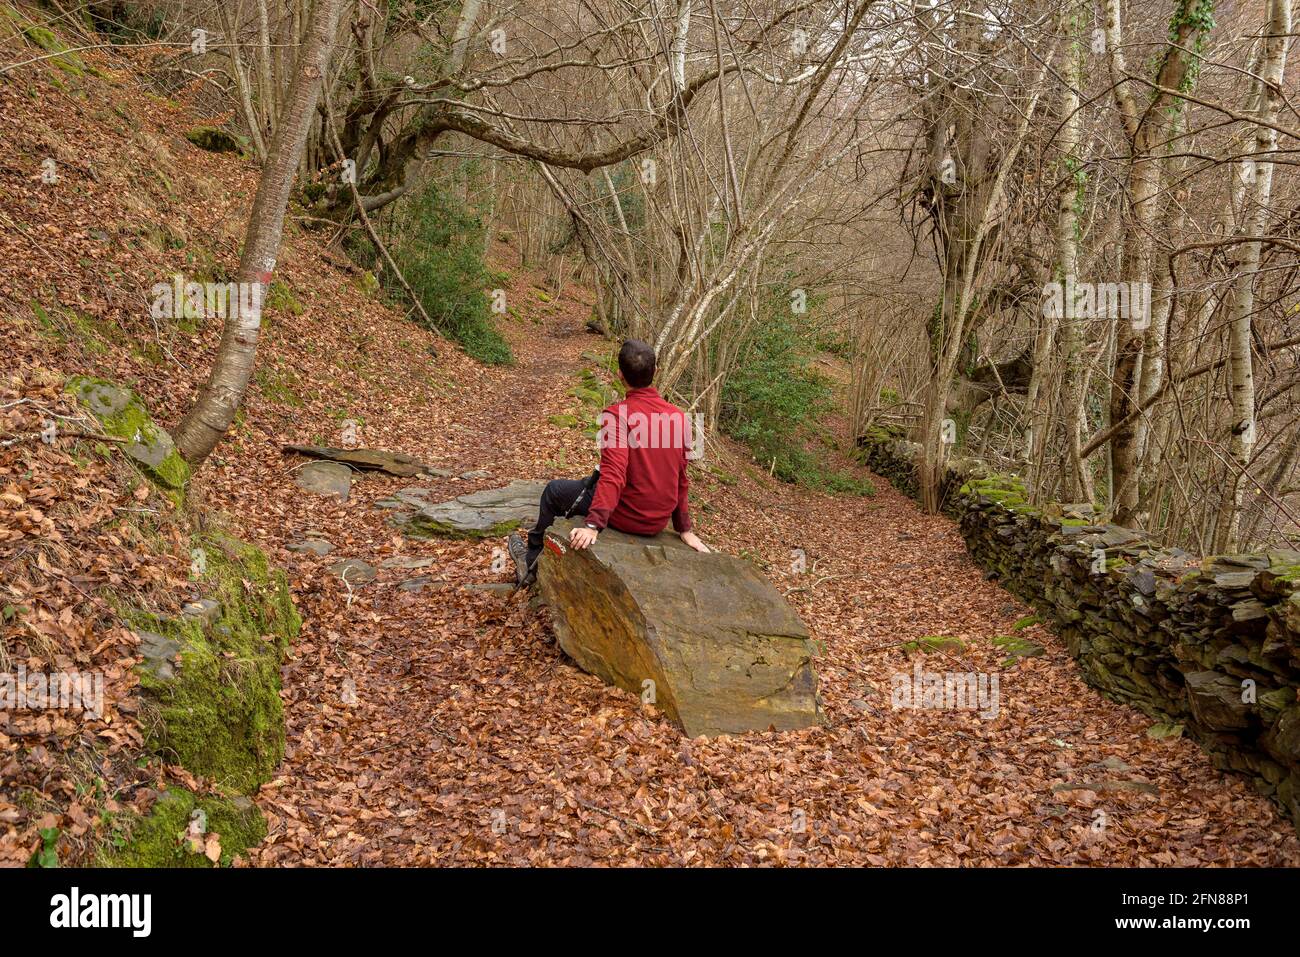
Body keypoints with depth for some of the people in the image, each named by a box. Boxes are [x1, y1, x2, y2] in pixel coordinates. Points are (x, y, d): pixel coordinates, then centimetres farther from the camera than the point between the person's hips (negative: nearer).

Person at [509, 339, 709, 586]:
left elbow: (613, 475, -30)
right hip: (659, 521, 6)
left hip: (625, 516, -6)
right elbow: (681, 480, 4)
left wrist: (593, 526, -31)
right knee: (586, 482, 32)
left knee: (554, 490, 20)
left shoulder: (618, 414, -20)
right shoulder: (680, 417, -2)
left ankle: (531, 561, 39)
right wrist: (684, 530, 11)